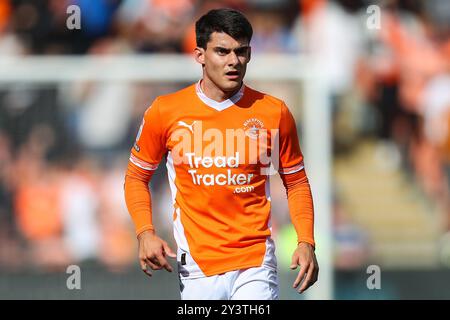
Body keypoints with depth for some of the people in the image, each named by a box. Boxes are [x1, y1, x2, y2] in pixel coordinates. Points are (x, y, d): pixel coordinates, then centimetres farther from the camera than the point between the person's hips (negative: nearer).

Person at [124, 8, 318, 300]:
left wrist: (306, 243, -3)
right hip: (197, 266, 1)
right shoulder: (165, 112, 0)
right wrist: (145, 233, -5)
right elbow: (137, 177, 11)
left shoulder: (274, 112, 1)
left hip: (257, 265, -1)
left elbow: (296, 182, 11)